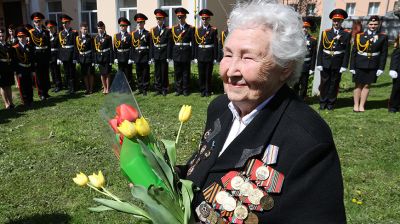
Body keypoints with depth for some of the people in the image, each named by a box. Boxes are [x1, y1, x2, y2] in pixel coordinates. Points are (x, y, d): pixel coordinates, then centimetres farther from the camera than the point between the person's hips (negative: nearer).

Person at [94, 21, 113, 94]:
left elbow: (111, 49, -4)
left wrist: (111, 60, -9)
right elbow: (95, 50, 5)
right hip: (99, 58, 3)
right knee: (102, 74, 8)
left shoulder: (108, 37, -3)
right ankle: (104, 88, 20)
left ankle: (108, 88, 13)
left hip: (107, 58, -3)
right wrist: (96, 61, 0)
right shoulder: (96, 38, 5)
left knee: (107, 74, 2)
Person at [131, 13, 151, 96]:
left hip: (145, 57, -3)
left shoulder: (148, 33, 0)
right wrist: (132, 58, 5)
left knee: (145, 74, 0)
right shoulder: (134, 33, 10)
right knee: (138, 74, 9)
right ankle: (140, 89, 18)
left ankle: (145, 90, 8)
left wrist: (150, 58, -10)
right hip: (137, 56, 3)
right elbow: (132, 46, 9)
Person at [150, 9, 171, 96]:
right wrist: (151, 56, 1)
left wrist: (168, 56, -10)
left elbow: (169, 44, -5)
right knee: (157, 72, 8)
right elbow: (151, 44, 6)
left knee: (164, 72, 4)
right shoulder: (153, 30, 7)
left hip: (164, 54, -3)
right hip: (156, 54, 3)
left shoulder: (168, 30, -2)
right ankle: (158, 89, 17)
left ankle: (164, 89, 14)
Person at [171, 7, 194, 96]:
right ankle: (178, 89, 18)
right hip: (176, 53, 3)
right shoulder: (174, 28, 9)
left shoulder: (190, 28, 1)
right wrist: (170, 55, 4)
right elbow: (171, 42, 8)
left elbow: (193, 42, -2)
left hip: (186, 53, -3)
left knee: (186, 72, 5)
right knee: (177, 73, 8)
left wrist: (192, 55, -8)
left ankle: (186, 90, 15)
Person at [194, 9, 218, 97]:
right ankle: (202, 90, 18)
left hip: (209, 55, -2)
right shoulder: (198, 30, 8)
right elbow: (196, 44, 7)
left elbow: (216, 44, -3)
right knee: (201, 74, 7)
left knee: (209, 74, 4)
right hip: (200, 55, 3)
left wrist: (215, 57, -7)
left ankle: (208, 91, 15)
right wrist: (195, 57, 2)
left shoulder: (213, 30, 0)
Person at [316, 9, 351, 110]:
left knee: (334, 83, 7)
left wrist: (344, 66, -8)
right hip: (325, 63, 1)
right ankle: (323, 102, 18)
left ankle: (331, 103, 18)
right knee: (324, 82, 7)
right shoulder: (325, 33, 4)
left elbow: (347, 51, -1)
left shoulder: (347, 34, 2)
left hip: (338, 64, -1)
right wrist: (319, 63, -4)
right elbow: (320, 49, 2)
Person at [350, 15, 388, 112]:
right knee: (358, 85, 7)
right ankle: (356, 105, 17)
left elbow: (384, 54, 2)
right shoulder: (359, 36, -1)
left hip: (373, 66, 1)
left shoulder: (383, 37, 2)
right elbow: (354, 52, -1)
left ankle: (362, 105, 16)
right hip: (359, 65, -1)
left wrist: (381, 68, -4)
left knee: (367, 85, 7)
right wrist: (352, 67, -5)